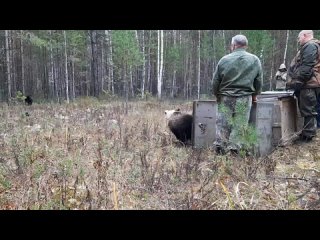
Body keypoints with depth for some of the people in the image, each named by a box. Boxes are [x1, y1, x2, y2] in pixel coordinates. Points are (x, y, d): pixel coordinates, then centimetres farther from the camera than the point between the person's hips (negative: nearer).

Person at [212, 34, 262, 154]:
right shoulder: (255, 60, 3)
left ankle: (220, 147, 8)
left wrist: (217, 95, 17)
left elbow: (215, 82, 2)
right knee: (240, 124, 4)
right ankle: (235, 148, 3)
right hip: (245, 99, 0)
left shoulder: (224, 60, -2)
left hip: (225, 97, 0)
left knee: (222, 123, 6)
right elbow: (259, 82, 8)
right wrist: (254, 95, 22)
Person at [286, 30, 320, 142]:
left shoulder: (310, 46, -9)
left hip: (308, 84, -10)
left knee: (308, 110, -5)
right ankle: (307, 133, 22)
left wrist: (297, 82, -19)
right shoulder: (307, 47, 24)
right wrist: (294, 82, 16)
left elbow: (306, 67, -20)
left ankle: (308, 135, 1)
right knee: (307, 110, 14)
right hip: (307, 84, 10)